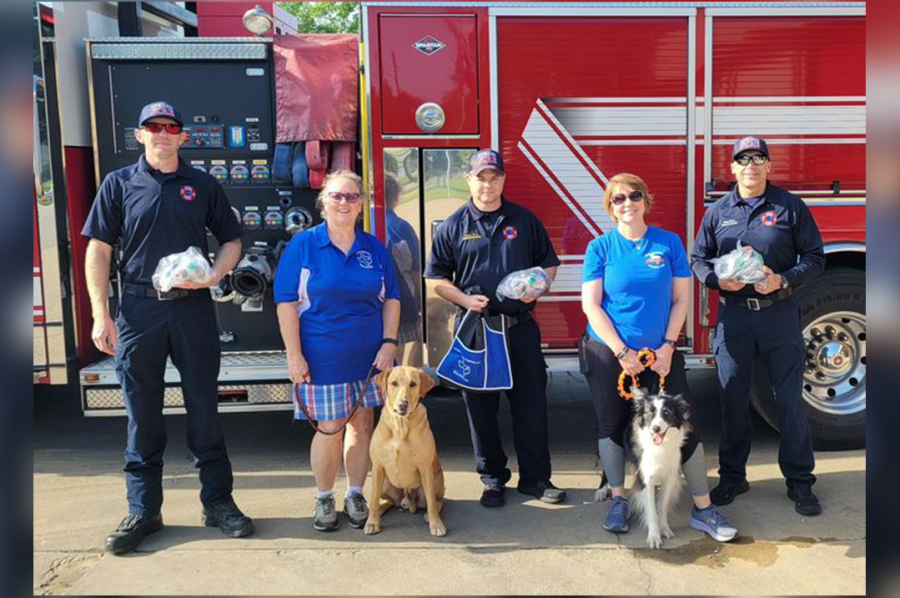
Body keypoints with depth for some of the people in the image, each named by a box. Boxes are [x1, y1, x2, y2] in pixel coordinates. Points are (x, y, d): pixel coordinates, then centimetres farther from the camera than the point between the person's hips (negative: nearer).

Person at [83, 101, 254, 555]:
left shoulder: (203, 185, 8)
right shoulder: (119, 184, 6)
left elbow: (231, 239, 12)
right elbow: (98, 250, 3)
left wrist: (214, 275, -8)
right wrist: (101, 316, -4)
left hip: (193, 308, 0)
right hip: (138, 310, 0)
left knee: (204, 408, 7)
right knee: (142, 414, 7)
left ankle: (218, 501, 19)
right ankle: (143, 511, 20)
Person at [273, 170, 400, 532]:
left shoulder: (374, 248, 6)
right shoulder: (303, 245, -4)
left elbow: (391, 299, 10)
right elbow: (286, 303, -6)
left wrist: (389, 342, 0)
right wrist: (294, 355, -11)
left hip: (369, 354, 3)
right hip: (323, 356, -3)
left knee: (362, 423, 10)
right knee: (330, 428, 2)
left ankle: (355, 495, 27)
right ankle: (324, 499, 23)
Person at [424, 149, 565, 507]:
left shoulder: (524, 220, 8)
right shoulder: (454, 226, 4)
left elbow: (549, 263, 13)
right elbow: (437, 277, 4)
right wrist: (465, 299, -12)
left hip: (521, 326, 1)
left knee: (531, 401, 5)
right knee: (481, 407, 7)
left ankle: (535, 478, 20)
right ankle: (492, 478, 23)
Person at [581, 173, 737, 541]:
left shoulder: (670, 243, 1)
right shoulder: (600, 247, -3)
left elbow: (681, 299, 3)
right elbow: (590, 305, -7)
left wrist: (668, 346, -8)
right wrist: (622, 352, -12)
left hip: (660, 353, 1)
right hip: (609, 353, 0)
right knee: (612, 426, 8)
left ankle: (703, 509, 12)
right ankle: (619, 500, 26)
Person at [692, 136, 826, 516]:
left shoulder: (790, 206, 3)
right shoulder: (718, 211, 8)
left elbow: (814, 257, 3)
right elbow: (698, 260, 11)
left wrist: (784, 280, -15)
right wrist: (718, 279, -10)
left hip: (779, 313, -1)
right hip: (733, 316, 2)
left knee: (790, 399, 3)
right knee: (733, 398, 8)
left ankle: (799, 481, 19)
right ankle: (732, 477, 23)